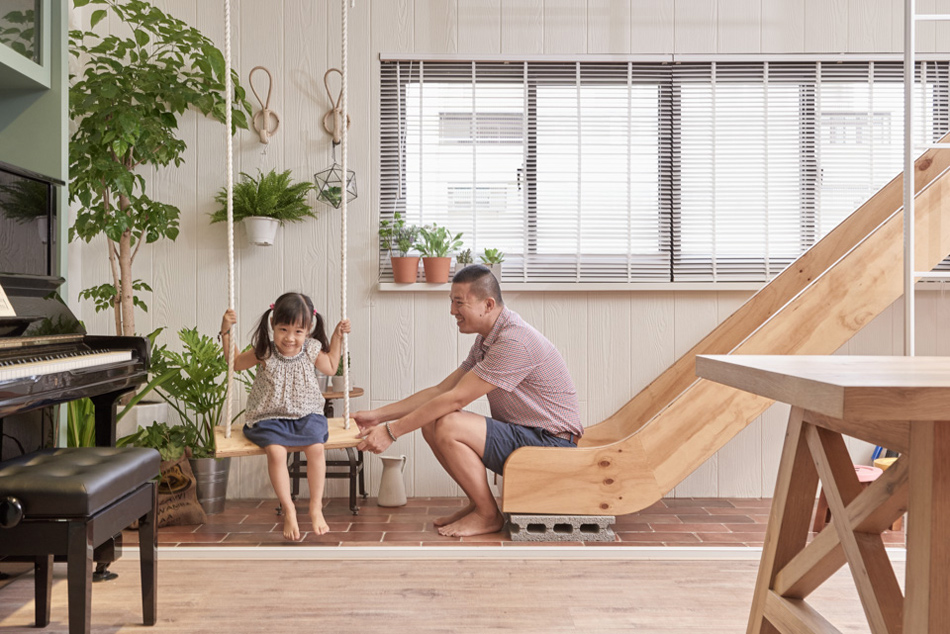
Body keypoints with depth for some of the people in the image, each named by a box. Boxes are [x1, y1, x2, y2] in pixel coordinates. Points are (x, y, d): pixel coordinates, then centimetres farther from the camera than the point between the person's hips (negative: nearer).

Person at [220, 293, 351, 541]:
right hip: (270, 417, -1)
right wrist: (226, 332, -2)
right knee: (275, 451, -28)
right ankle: (288, 510, -11)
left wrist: (337, 337, 13)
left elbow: (330, 368, 20)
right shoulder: (264, 353, -7)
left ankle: (316, 508, -7)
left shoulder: (311, 350, -1)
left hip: (306, 414, 2)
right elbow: (235, 362, 10)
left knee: (316, 447, -24)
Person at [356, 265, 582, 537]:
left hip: (550, 443, -9)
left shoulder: (515, 341, -23)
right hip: (522, 435, 9)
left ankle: (488, 515, -6)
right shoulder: (486, 341, 9)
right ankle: (478, 503, 9)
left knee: (448, 426, -24)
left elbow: (456, 399, -23)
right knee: (431, 423, -2)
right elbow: (440, 390, 10)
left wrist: (392, 431, -17)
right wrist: (379, 415, 6)